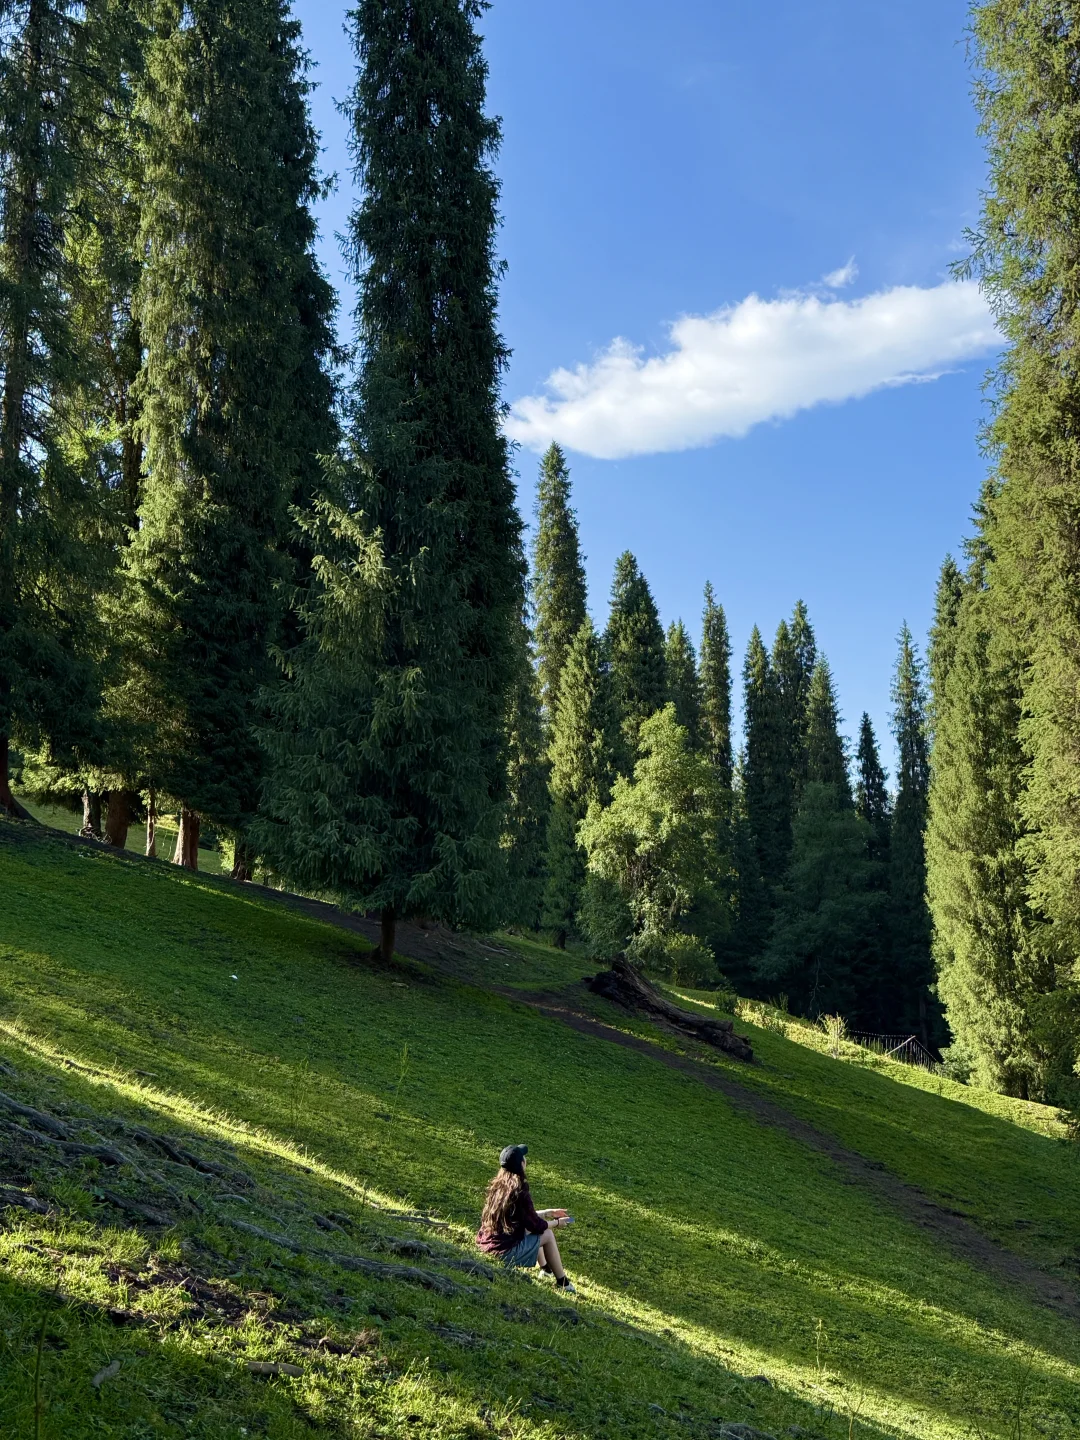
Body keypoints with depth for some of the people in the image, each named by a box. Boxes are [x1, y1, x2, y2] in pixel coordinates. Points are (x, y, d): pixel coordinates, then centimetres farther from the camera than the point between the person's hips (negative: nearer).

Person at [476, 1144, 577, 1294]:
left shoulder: (497, 1185, 5)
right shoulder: (519, 1192, -19)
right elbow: (535, 1225, -9)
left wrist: (548, 1213, 25)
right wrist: (556, 1223, 10)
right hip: (504, 1252, -8)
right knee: (548, 1234, 7)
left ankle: (545, 1269, 33)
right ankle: (563, 1283, 14)